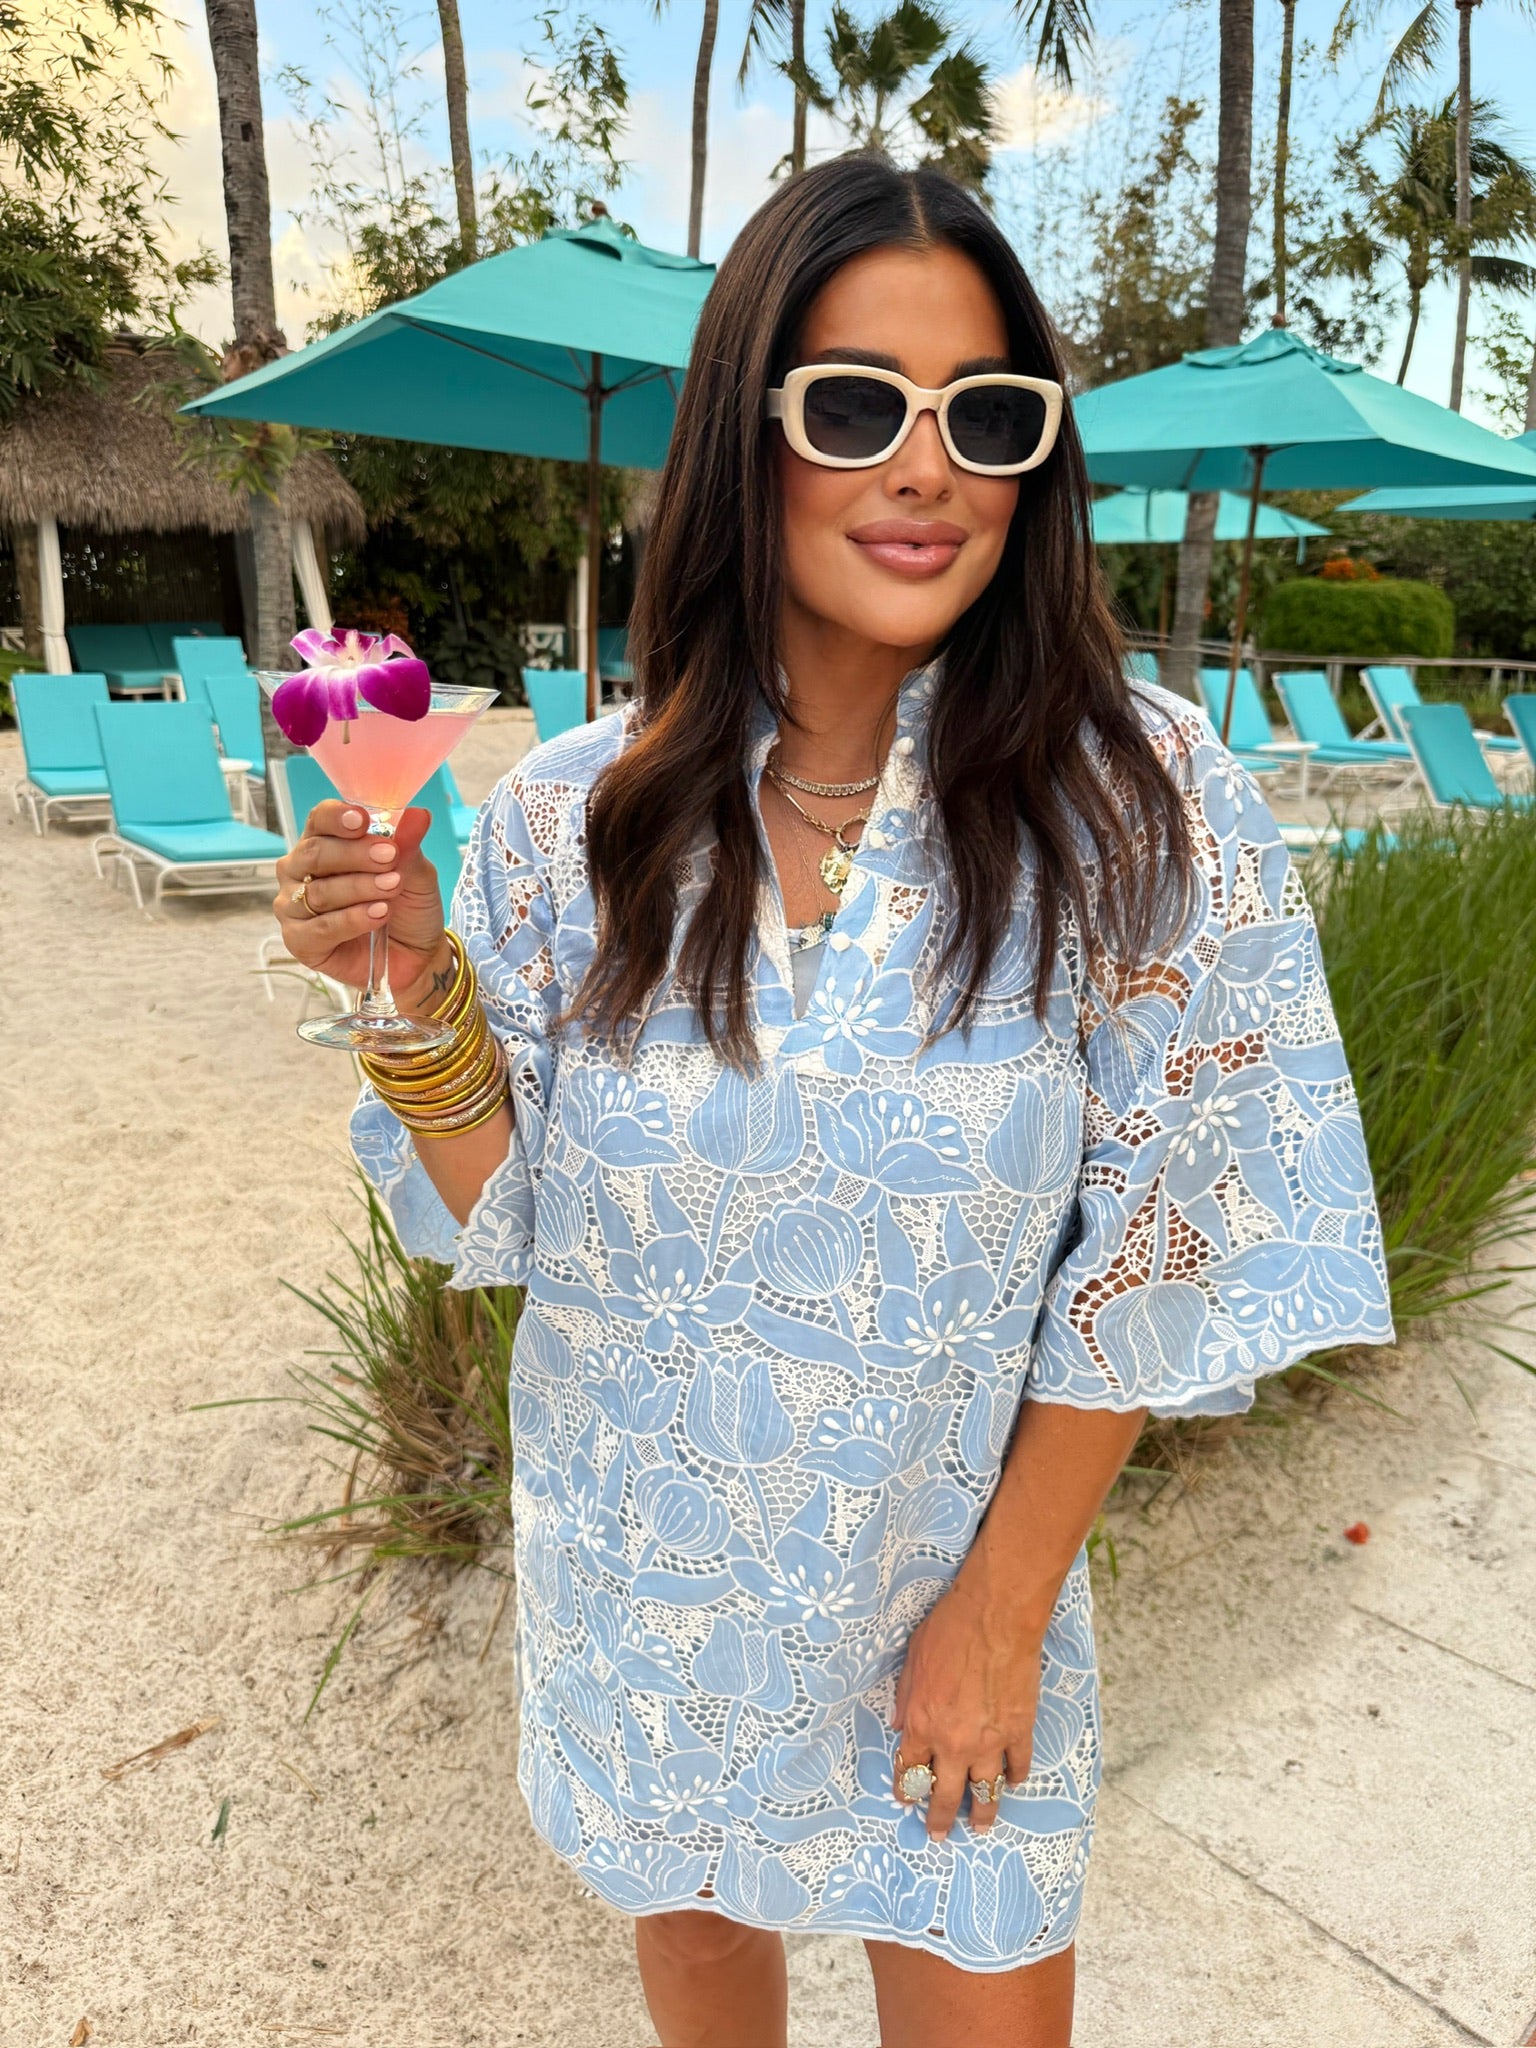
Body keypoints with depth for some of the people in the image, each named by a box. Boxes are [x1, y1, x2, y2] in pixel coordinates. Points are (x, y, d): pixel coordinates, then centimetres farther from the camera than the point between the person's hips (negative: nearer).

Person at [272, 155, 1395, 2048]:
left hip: (953, 1568, -1)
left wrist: (999, 1612, -9)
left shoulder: (1133, 806, -18)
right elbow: (506, 1215, -5)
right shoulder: (574, 820, -12)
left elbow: (1147, 1258, -12)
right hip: (635, 1569, 2)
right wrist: (418, 983, -22)